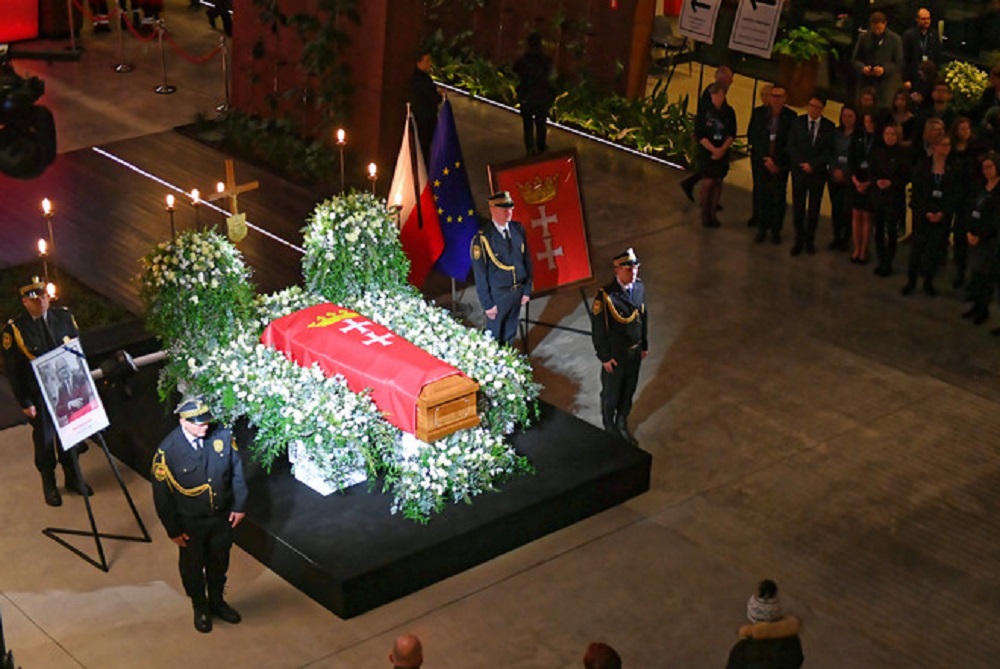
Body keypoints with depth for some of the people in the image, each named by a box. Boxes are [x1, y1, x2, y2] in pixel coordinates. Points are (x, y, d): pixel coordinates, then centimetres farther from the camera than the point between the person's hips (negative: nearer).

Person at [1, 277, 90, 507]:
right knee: (44, 439, 12)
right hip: (38, 396, -3)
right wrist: (24, 402, -11)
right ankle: (49, 483, 33)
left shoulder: (64, 317, -5)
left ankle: (72, 477, 38)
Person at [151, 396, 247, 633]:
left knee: (219, 563, 23)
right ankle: (200, 609, 43)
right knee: (193, 567, 19)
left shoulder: (222, 435, -16)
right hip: (190, 523, -3)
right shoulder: (167, 451, -25)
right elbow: (162, 495, -16)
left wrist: (239, 505, 0)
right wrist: (173, 530, -12)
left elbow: (236, 471, -2)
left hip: (222, 517, 3)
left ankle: (217, 602, 49)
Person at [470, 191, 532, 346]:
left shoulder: (518, 230, -1)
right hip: (497, 296, -5)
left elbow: (527, 261, 7)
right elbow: (480, 275, -12)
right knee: (494, 337, 9)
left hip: (518, 291, 5)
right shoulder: (482, 239, -16)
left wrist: (527, 290, 6)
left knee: (510, 334, 18)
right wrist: (487, 304, -11)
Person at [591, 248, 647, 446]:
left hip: (635, 352, 5)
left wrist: (644, 344, 13)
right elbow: (598, 329, -19)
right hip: (615, 355, -5)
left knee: (629, 392, 22)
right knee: (611, 394, 15)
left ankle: (622, 425, 44)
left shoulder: (640, 288, -7)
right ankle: (610, 430, 37)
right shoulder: (605, 295, -26)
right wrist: (605, 357, -14)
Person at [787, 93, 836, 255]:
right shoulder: (798, 122, 2)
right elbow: (791, 146, -1)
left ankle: (810, 240, 16)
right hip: (799, 171, 1)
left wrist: (813, 165, -14)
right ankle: (799, 240, 10)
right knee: (798, 207, 1)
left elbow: (829, 151, -4)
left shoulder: (829, 126, -1)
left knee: (814, 209, 7)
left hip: (818, 173, 0)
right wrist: (802, 163, -14)